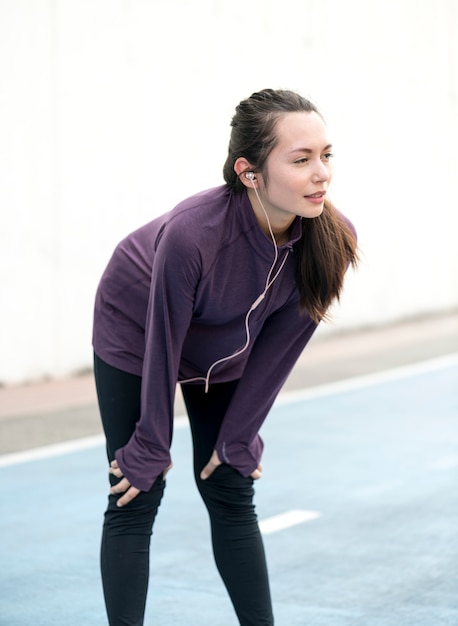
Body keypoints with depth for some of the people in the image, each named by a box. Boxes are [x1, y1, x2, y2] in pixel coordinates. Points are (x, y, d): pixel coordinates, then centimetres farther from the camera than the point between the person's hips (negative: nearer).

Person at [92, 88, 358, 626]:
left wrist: (239, 438, -6)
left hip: (224, 351, 4)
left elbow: (278, 349, -15)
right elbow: (163, 345, -27)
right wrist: (150, 448, -15)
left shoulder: (331, 240, -28)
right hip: (135, 336, -4)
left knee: (233, 498, 7)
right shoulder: (191, 234, -41)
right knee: (135, 501, -4)